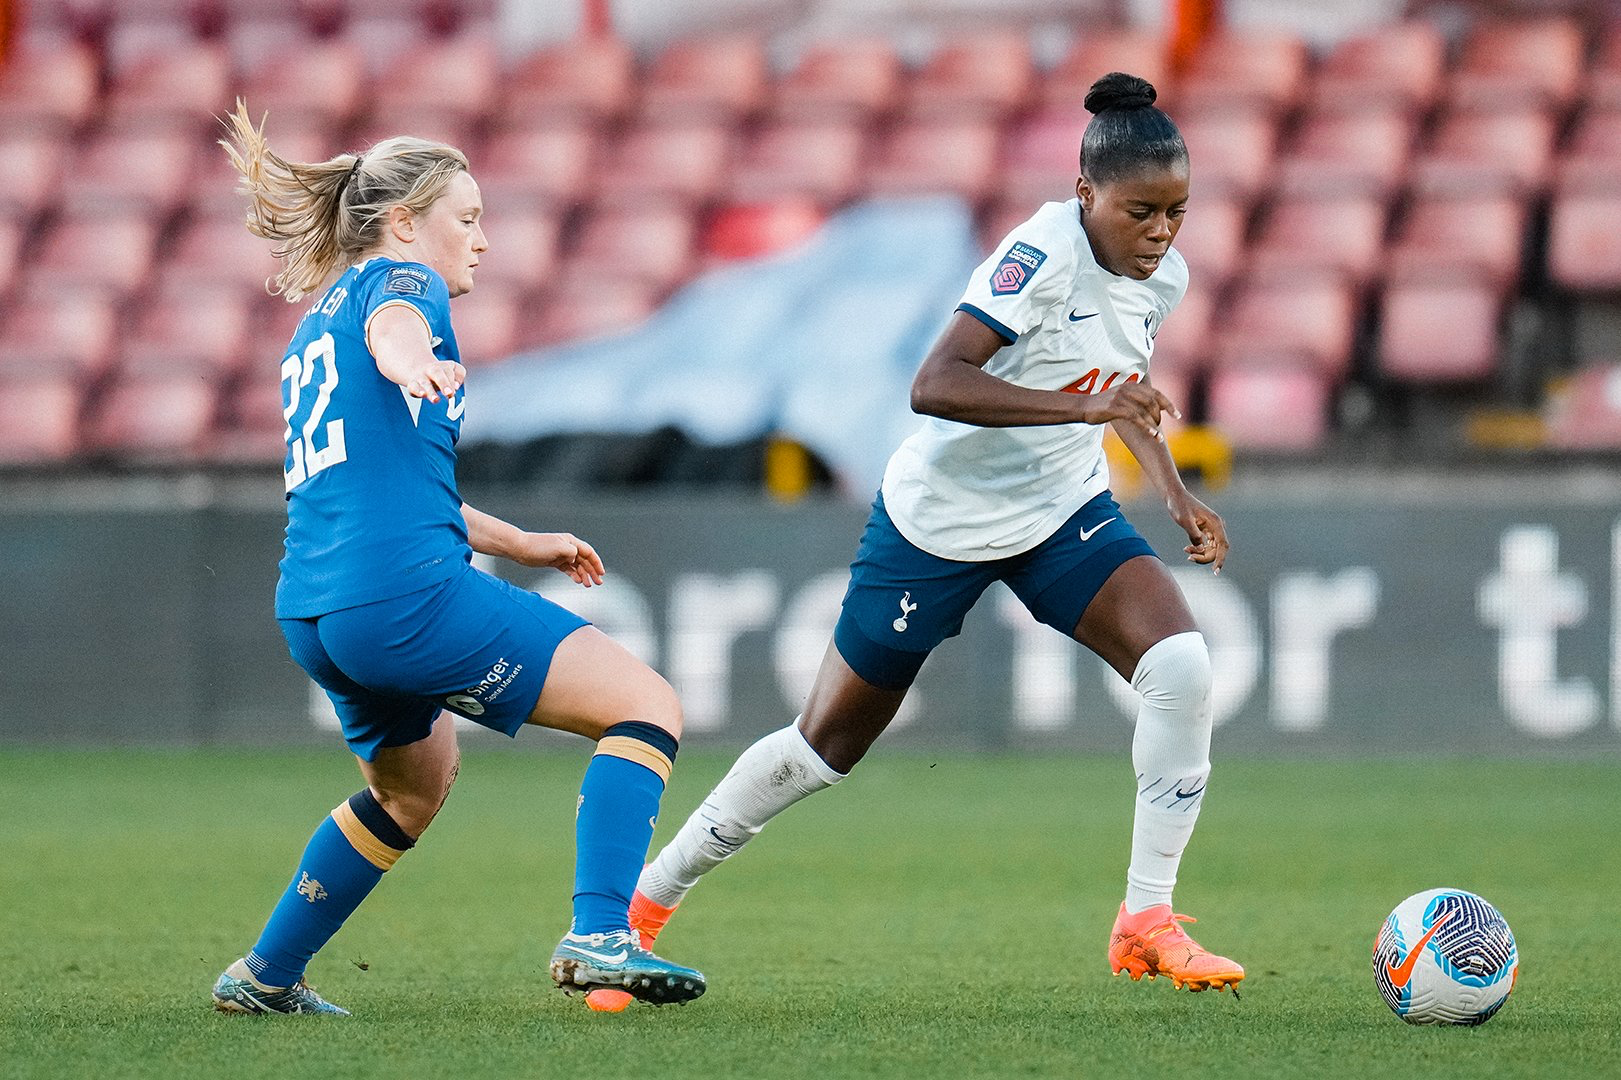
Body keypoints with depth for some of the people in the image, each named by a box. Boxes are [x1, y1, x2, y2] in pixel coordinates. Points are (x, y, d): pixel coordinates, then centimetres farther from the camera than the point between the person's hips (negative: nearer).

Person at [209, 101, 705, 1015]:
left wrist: (523, 545, 43)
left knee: (419, 778, 34)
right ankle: (601, 935, -26)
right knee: (648, 705, -9)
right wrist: (411, 359, -48)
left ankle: (266, 975, 35)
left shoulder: (315, 331, 29)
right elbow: (390, 319, -24)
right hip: (409, 592, -10)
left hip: (314, 618, 10)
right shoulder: (400, 278, 2)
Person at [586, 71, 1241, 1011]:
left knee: (1182, 664, -19)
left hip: (1062, 511, 6)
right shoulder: (1043, 255, -27)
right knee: (829, 743, 4)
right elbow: (935, 385, -38)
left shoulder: (1163, 276, -3)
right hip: (942, 519, -6)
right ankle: (644, 905, 23)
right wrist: (1086, 406, -44)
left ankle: (1148, 921, -10)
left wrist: (1174, 490, 8)